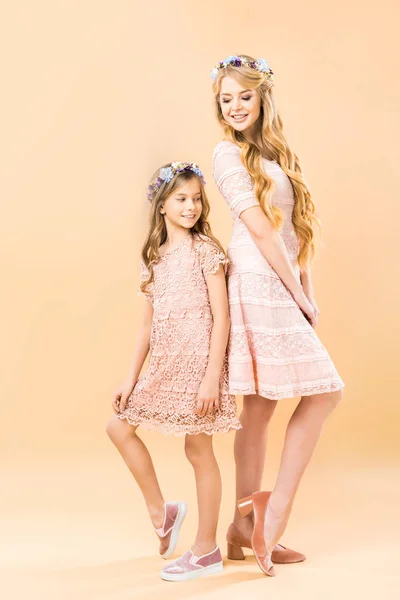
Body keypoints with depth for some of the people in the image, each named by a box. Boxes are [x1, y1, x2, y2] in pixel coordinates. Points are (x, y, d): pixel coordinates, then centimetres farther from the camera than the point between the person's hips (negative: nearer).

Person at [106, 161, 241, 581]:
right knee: (119, 426, 7)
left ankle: (206, 550, 13)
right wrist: (131, 377, 9)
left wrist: (212, 377, -18)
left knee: (198, 449, 0)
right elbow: (147, 323, 12)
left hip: (197, 362, -7)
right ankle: (160, 511, 20)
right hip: (163, 365, 7)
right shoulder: (154, 256, 11)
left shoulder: (205, 249, -7)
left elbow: (221, 316, -12)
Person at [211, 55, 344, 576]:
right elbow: (260, 230, -11)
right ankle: (275, 511, -2)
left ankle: (247, 531, 16)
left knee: (260, 408, 8)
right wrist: (299, 294, -10)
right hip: (259, 285, -8)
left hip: (280, 289, 8)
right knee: (324, 391, -9)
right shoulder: (228, 154, -4)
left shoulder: (272, 152, 19)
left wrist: (305, 292, 6)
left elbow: (295, 227, 14)